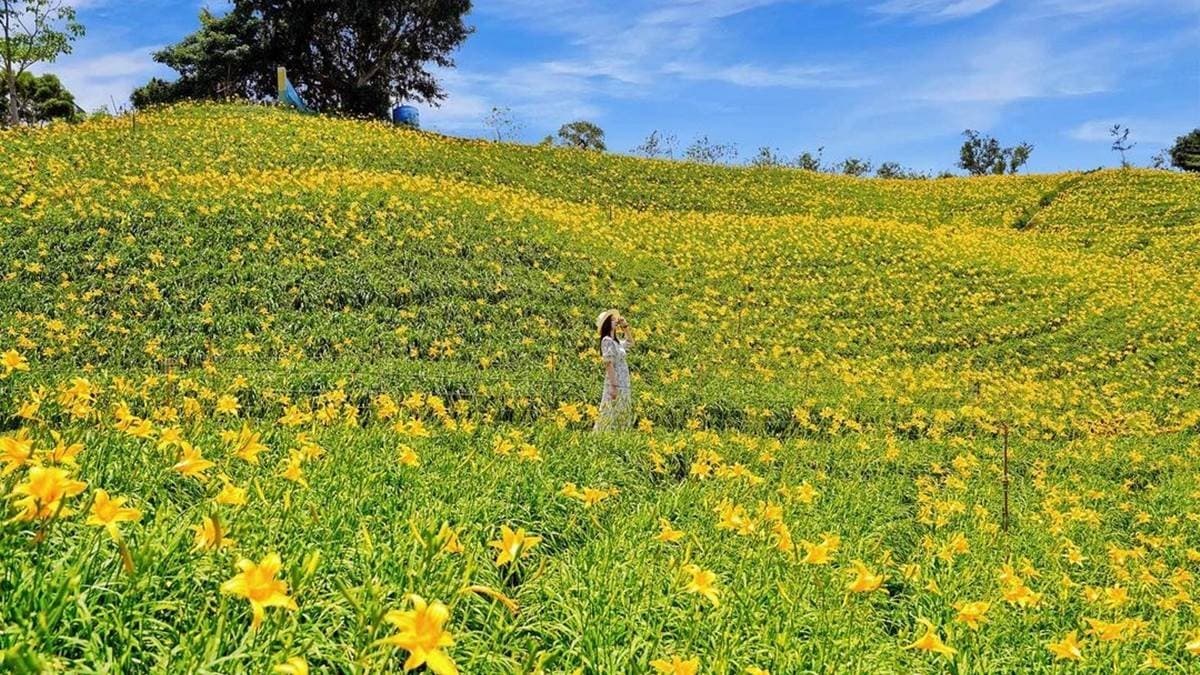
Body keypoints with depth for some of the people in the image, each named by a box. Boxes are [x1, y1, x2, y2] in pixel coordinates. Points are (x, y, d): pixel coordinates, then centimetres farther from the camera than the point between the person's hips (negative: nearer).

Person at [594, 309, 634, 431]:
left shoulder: (616, 341, 14)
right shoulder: (607, 341, -12)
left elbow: (631, 342, 33)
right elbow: (609, 364, -17)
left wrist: (625, 326, 19)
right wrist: (614, 386, -22)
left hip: (623, 384, 9)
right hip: (615, 384, -9)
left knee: (621, 416, 11)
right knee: (611, 416, -8)